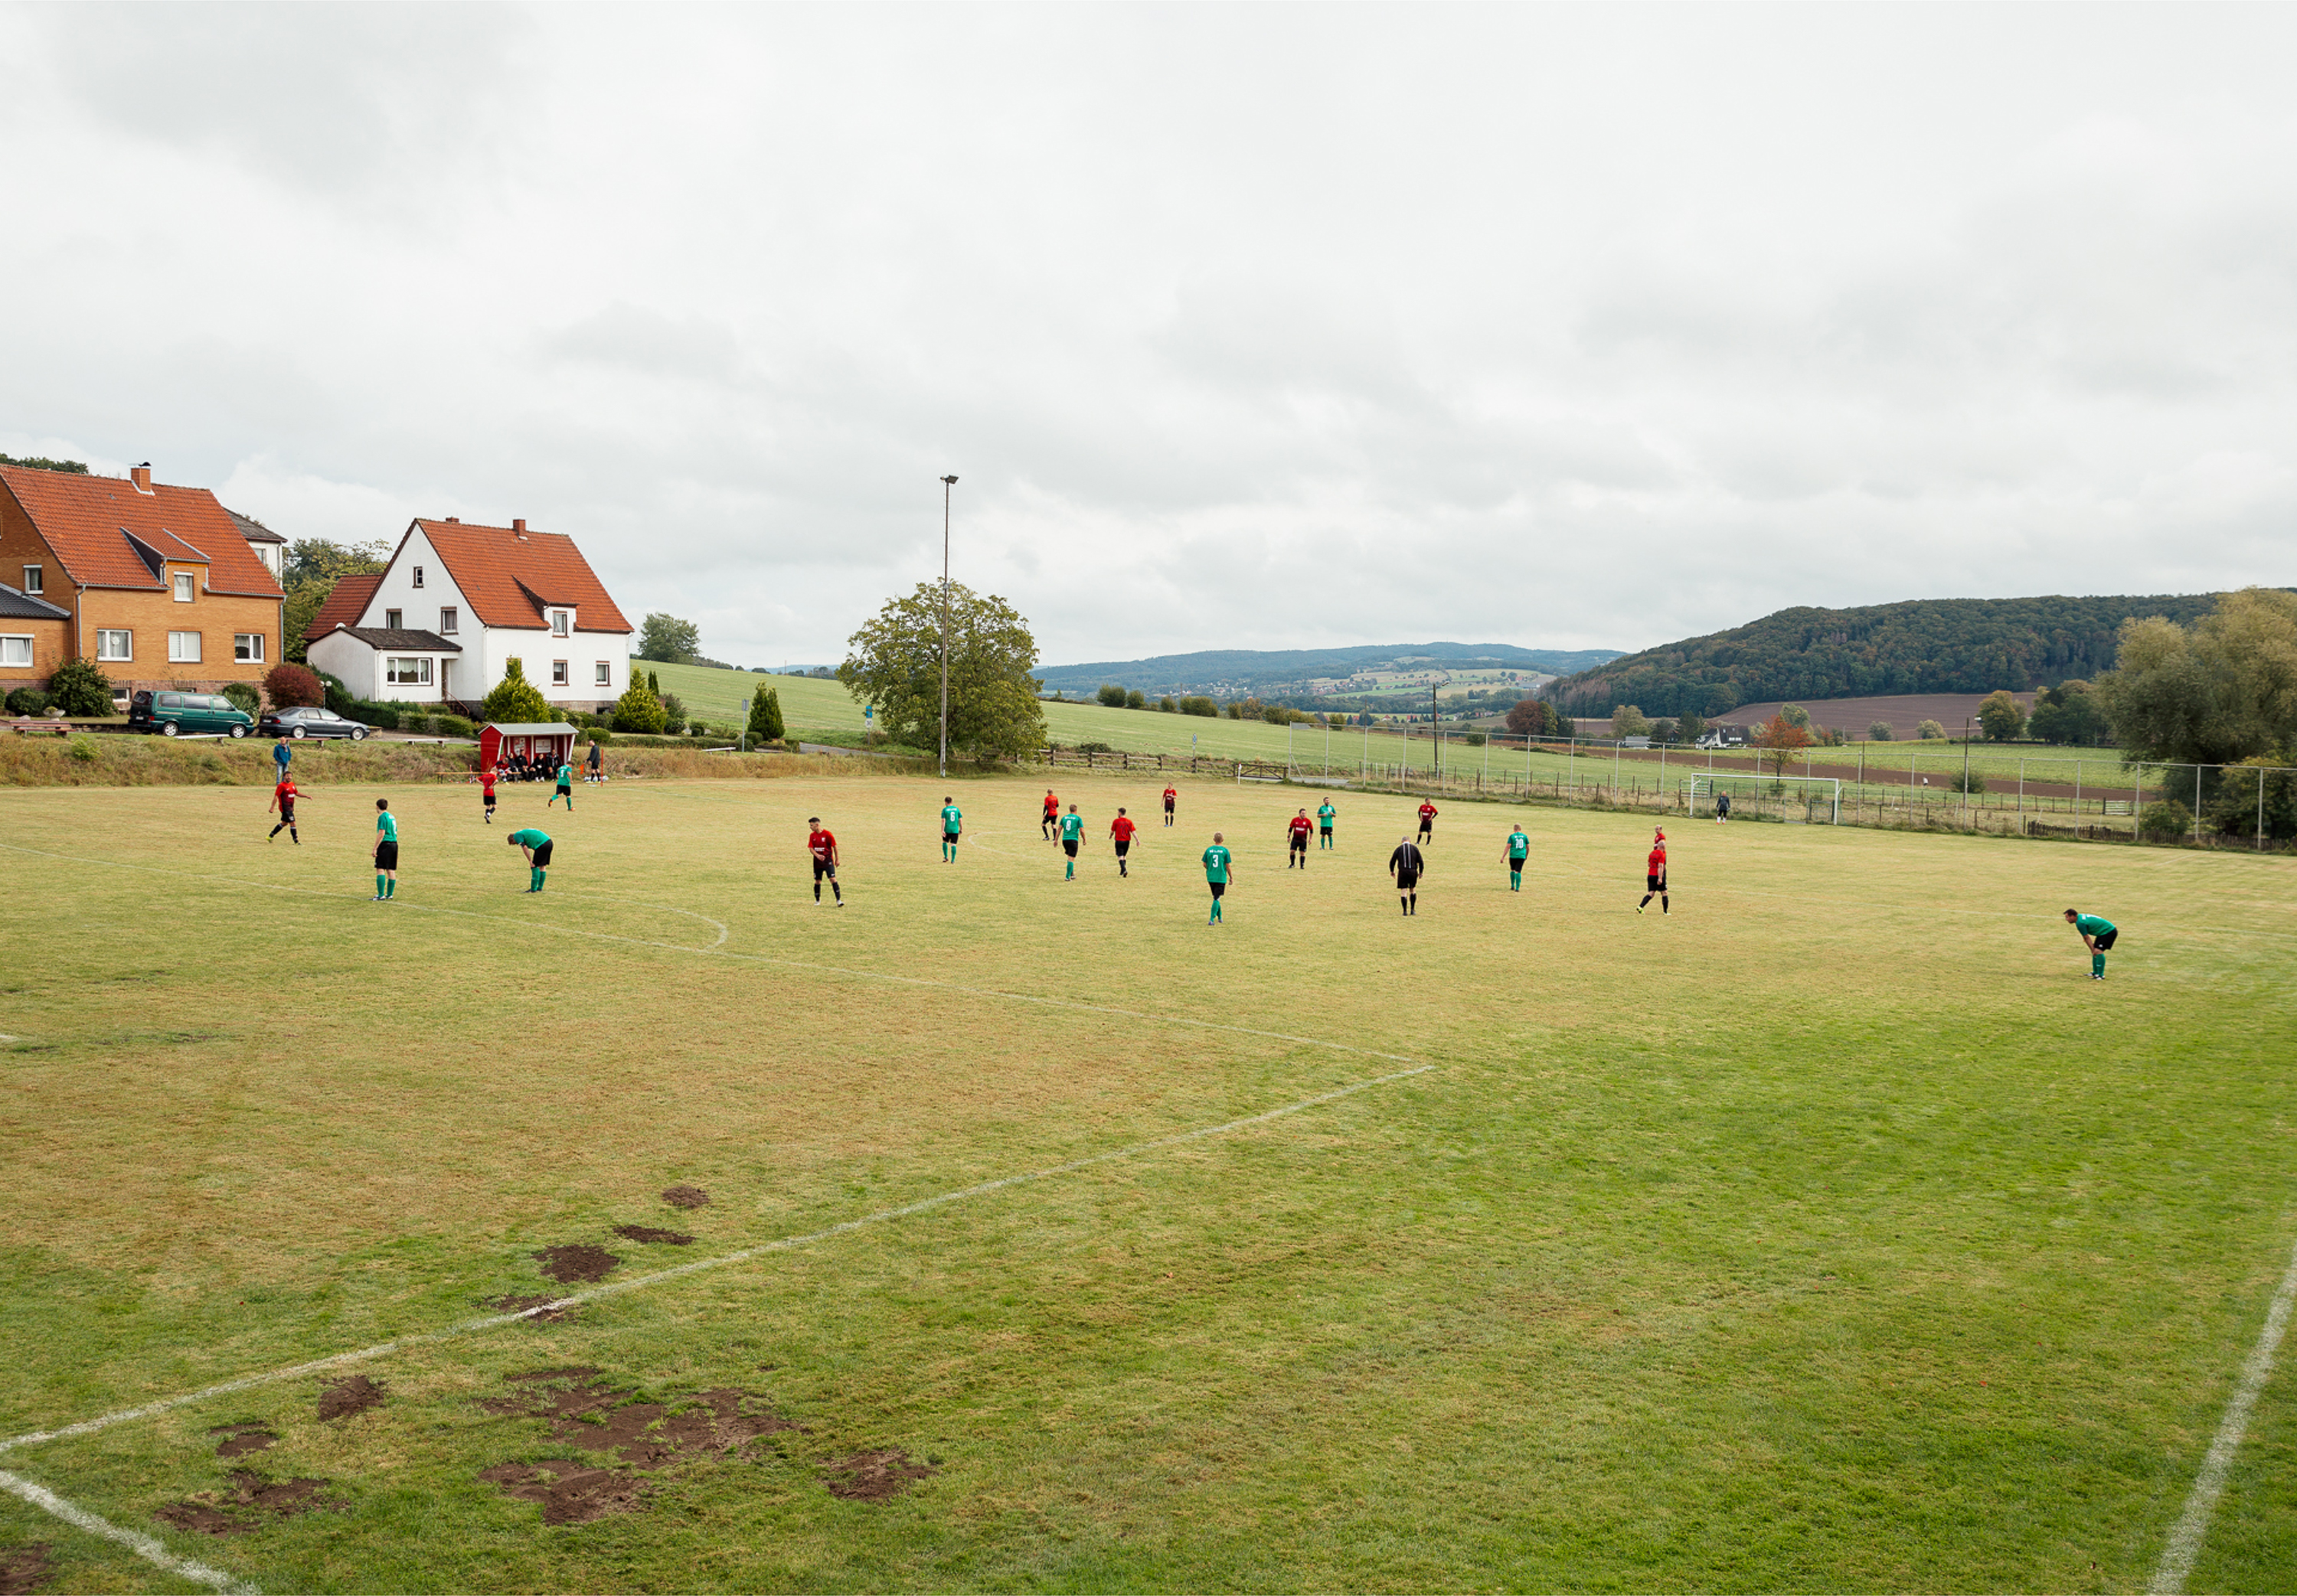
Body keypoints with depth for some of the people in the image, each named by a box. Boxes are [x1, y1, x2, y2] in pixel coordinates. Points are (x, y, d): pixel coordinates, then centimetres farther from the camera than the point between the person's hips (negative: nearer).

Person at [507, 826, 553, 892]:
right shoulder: (524, 833, 31)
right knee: (542, 866, 16)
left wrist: (530, 861, -7)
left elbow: (525, 848, -8)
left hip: (542, 844, -9)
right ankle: (540, 887, 22)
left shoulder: (517, 835, 4)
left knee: (535, 866, -2)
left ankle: (533, 889, -1)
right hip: (549, 841, 9)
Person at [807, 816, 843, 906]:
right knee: (817, 881, 9)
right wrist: (818, 856, -21)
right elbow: (810, 848, -2)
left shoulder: (827, 834, -9)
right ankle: (817, 900, 26)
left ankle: (839, 900, -18)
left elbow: (834, 846, -2)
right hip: (817, 861, 4)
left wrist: (837, 859, 1)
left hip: (828, 860, -4)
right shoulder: (812, 835, 3)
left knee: (833, 879, -15)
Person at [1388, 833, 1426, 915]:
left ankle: (1405, 911, -1)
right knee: (1413, 890, 18)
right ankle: (1412, 909, 16)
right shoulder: (1414, 848, 6)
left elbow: (1392, 861, 6)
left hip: (1402, 872, -1)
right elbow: (1421, 861, 3)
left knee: (1403, 891, 2)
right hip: (1413, 871, 1)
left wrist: (1392, 871, 21)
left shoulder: (1399, 849, 5)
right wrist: (1420, 872, 13)